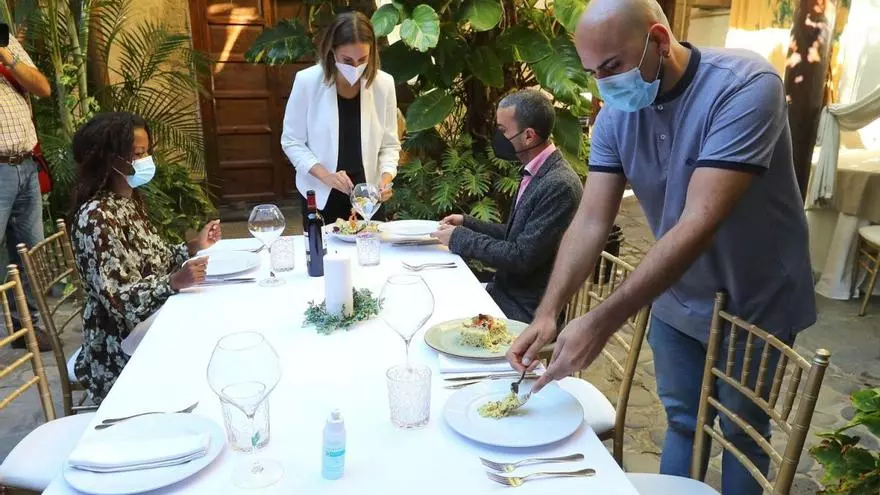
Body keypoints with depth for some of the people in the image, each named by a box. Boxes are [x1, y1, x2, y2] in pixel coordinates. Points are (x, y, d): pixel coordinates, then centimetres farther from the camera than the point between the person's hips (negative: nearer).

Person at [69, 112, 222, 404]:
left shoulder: (130, 199, 6)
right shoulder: (96, 218, -21)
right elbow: (118, 299, -24)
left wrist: (193, 248, -1)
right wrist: (174, 282, -35)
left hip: (153, 320, 8)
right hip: (125, 342, -8)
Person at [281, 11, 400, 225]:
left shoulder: (383, 84, -8)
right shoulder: (307, 81, -13)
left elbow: (389, 144, -2)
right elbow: (291, 141, -7)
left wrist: (386, 178, -20)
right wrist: (325, 175, -20)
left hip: (367, 196, 2)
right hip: (320, 196, -1)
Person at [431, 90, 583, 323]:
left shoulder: (559, 186, -23)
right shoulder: (535, 173, 7)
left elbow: (522, 257, -22)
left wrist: (460, 238, -13)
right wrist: (467, 223, 6)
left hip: (527, 309, -8)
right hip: (507, 290, 8)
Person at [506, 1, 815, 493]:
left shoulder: (745, 86, -28)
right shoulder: (616, 115, -10)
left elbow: (699, 224, -36)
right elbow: (590, 222, -13)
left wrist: (600, 323, -40)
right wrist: (548, 313, -26)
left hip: (754, 303, -4)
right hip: (677, 300, 4)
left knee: (742, 432, 14)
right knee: (681, 420, 18)